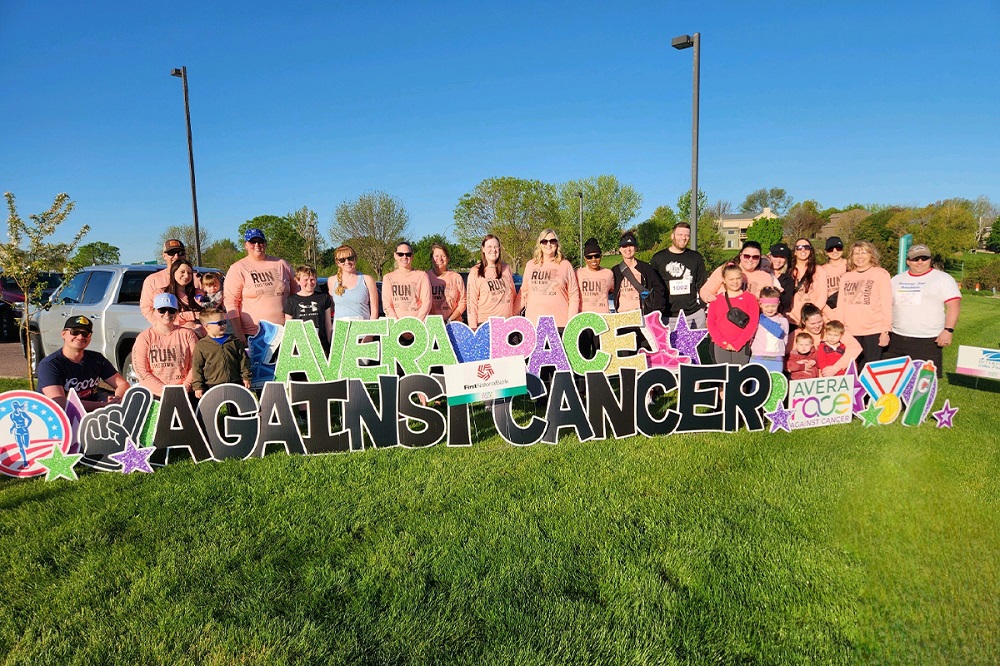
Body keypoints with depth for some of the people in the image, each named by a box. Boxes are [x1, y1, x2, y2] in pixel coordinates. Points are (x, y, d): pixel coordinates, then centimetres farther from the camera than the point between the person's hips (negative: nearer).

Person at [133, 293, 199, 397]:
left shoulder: (187, 334, 9)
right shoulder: (144, 338, 6)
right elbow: (141, 371, 0)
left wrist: (186, 386, -9)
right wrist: (163, 390, -11)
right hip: (153, 393, 0)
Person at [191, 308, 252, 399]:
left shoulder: (234, 341, 6)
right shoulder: (200, 345, 0)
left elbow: (243, 360, 9)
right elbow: (197, 367, 0)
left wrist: (246, 378, 5)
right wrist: (198, 386, -3)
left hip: (235, 384, 2)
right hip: (212, 386, -2)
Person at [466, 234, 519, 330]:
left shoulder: (506, 269, 12)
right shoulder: (475, 272, 2)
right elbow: (471, 301, -1)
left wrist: (513, 313, 7)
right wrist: (473, 327, -7)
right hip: (485, 322, -3)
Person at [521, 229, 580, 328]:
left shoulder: (565, 265, 5)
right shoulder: (530, 265, 12)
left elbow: (574, 296, 3)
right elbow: (524, 291, 19)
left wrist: (571, 323, -4)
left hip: (560, 324, -2)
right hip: (534, 323, 2)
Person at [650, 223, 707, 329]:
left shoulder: (696, 258, 11)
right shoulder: (658, 258, 5)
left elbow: (703, 285, 16)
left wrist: (702, 307, 6)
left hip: (694, 315, 2)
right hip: (667, 317, -2)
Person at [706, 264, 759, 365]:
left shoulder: (750, 298, 5)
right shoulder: (716, 300, 10)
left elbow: (753, 323, -2)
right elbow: (711, 324, 5)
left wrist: (738, 343, -10)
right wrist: (723, 343, -8)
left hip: (742, 347, -1)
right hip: (720, 346, 2)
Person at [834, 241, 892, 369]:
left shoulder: (881, 274, 1)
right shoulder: (846, 277, 12)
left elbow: (886, 304, -3)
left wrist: (885, 330, -8)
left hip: (874, 331, -4)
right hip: (850, 332, 4)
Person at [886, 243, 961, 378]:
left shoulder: (942, 278, 0)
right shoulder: (896, 280, 13)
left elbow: (954, 305, -6)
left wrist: (948, 330, -16)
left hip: (928, 341, -4)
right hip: (896, 340, 5)